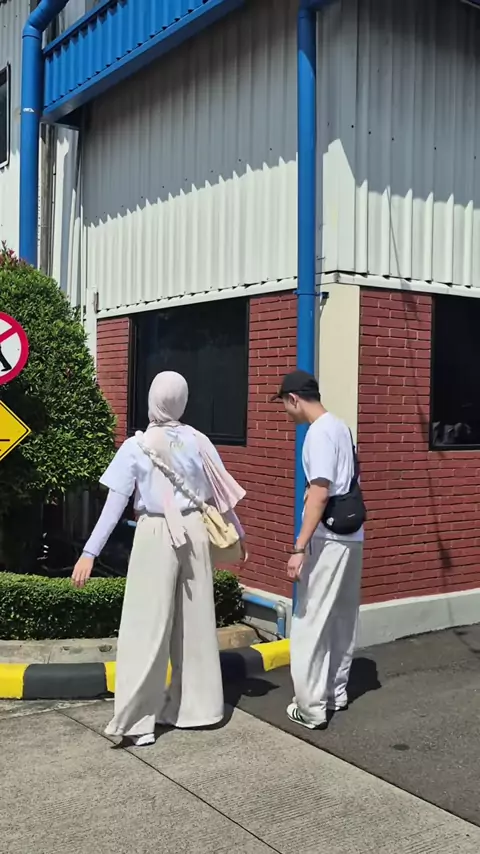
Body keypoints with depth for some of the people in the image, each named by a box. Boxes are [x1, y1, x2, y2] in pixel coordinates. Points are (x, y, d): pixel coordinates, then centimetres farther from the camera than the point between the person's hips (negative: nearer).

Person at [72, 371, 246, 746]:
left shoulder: (136, 447, -8)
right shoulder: (198, 441, 0)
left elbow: (115, 504, -12)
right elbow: (221, 494, 6)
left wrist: (90, 553, -11)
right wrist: (238, 533, 19)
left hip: (156, 535, -4)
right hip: (194, 532, 4)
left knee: (147, 625, 1)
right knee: (195, 621, 14)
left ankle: (137, 718, 3)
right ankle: (197, 704, 26)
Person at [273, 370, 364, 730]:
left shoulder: (319, 433, -16)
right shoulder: (340, 427, 12)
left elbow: (320, 493, -23)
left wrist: (299, 548, -24)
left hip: (329, 540, -10)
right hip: (351, 536, 10)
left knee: (310, 623, -2)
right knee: (342, 619, 17)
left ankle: (311, 708, 3)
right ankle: (336, 692, 29)